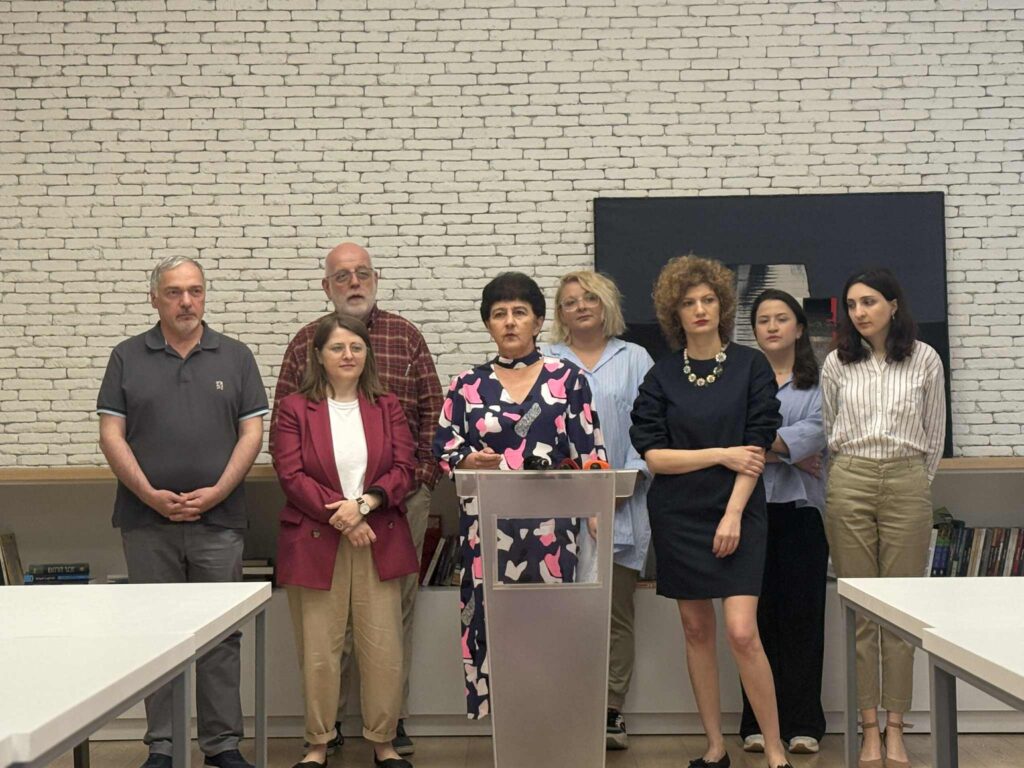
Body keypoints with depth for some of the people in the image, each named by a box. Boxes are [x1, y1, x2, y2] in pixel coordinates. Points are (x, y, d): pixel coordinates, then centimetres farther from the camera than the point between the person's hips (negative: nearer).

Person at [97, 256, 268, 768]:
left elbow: (252, 432, 3)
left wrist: (218, 491, -10)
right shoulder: (128, 357, 7)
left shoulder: (235, 357, 7)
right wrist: (150, 494, -10)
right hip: (147, 521, 0)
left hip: (219, 520, 0)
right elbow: (111, 434, 2)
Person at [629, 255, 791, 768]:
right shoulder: (662, 375, 3)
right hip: (678, 515, 3)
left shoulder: (751, 366, -1)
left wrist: (734, 513, -12)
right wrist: (722, 455, -11)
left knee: (742, 632, -11)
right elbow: (652, 454, -3)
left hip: (736, 513, -2)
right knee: (696, 629, 7)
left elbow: (757, 448, -5)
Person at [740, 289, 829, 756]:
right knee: (757, 612, 1)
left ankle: (803, 722, 7)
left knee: (803, 611, 1)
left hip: (802, 507, 0)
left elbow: (816, 432, -7)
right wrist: (786, 452, -10)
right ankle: (757, 722, 8)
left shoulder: (819, 382, 9)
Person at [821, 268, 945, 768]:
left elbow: (934, 433, 11)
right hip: (850, 484, 1)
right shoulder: (837, 363, 4)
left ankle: (895, 728, 10)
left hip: (907, 484, -1)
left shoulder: (924, 360, 1)